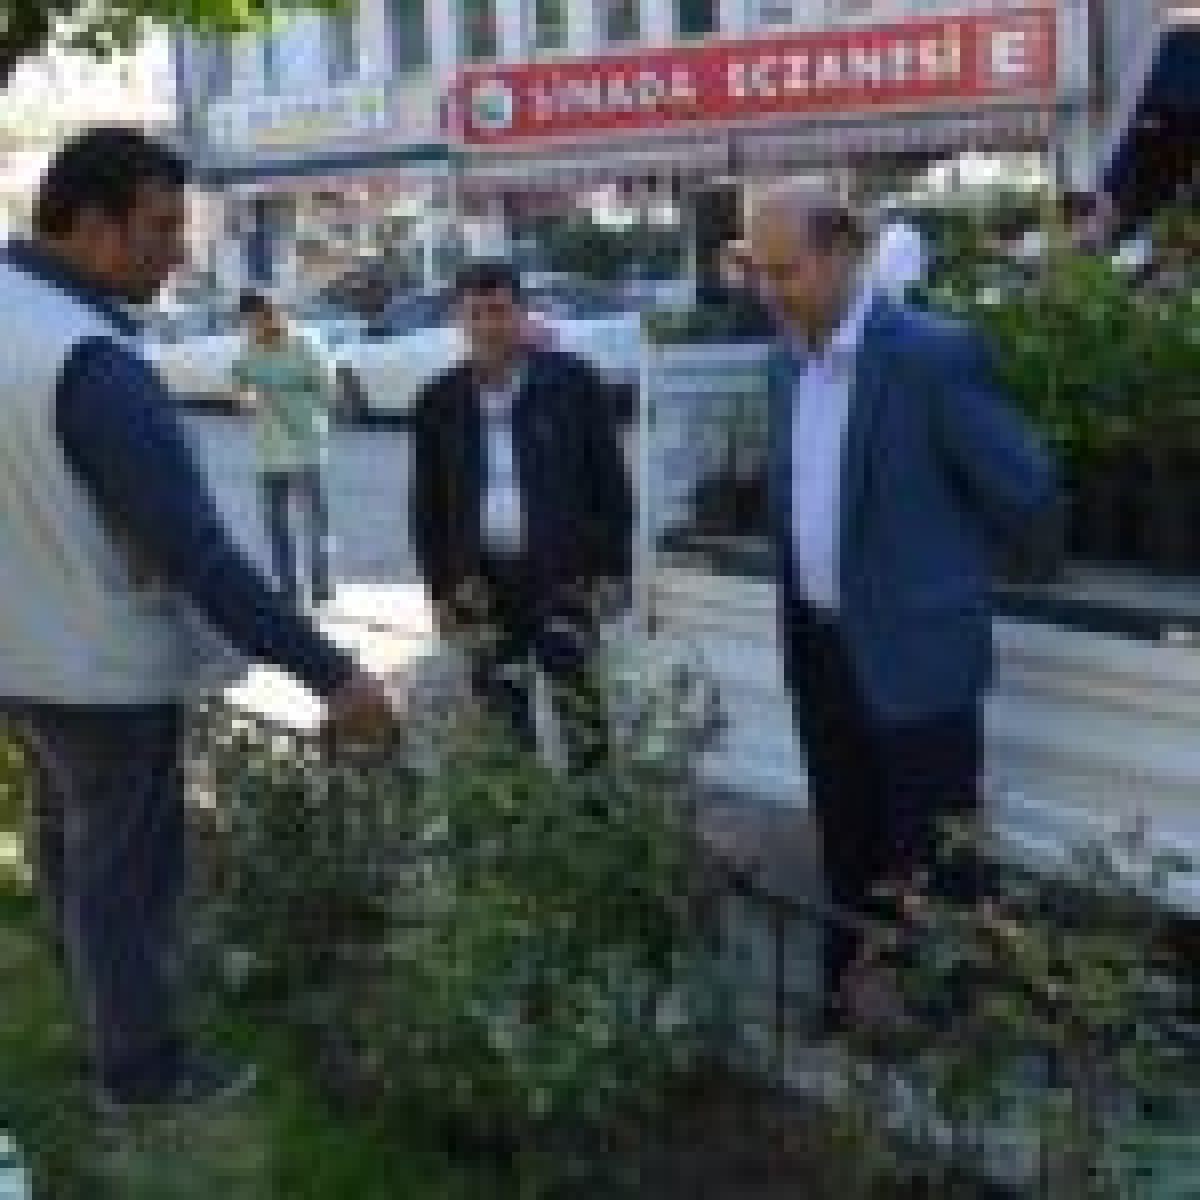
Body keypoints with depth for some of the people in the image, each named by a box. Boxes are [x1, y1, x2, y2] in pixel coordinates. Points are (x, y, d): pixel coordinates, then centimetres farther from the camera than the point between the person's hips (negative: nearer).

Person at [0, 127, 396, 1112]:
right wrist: (331, 674, -27)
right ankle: (140, 1066, 27)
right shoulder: (93, 362, -30)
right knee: (127, 867, 9)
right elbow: (197, 554, -31)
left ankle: (97, 998, 49)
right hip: (107, 664, -9)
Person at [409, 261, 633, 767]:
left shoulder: (572, 382, -3)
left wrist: (613, 567, -4)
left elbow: (609, 480, 0)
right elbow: (428, 503, 10)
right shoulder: (441, 401, 5)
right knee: (501, 709, 8)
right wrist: (441, 588, 6)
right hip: (484, 582, 3)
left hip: (566, 573, -3)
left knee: (575, 698, -5)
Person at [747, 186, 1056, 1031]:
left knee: (929, 851, 4)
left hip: (913, 648, -7)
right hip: (819, 644, 7)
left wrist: (946, 560, 5)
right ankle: (856, 987, 36)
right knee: (847, 836, 19)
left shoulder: (933, 354, -17)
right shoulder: (789, 358, 6)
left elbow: (1025, 489, -10)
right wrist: (803, 593, 15)